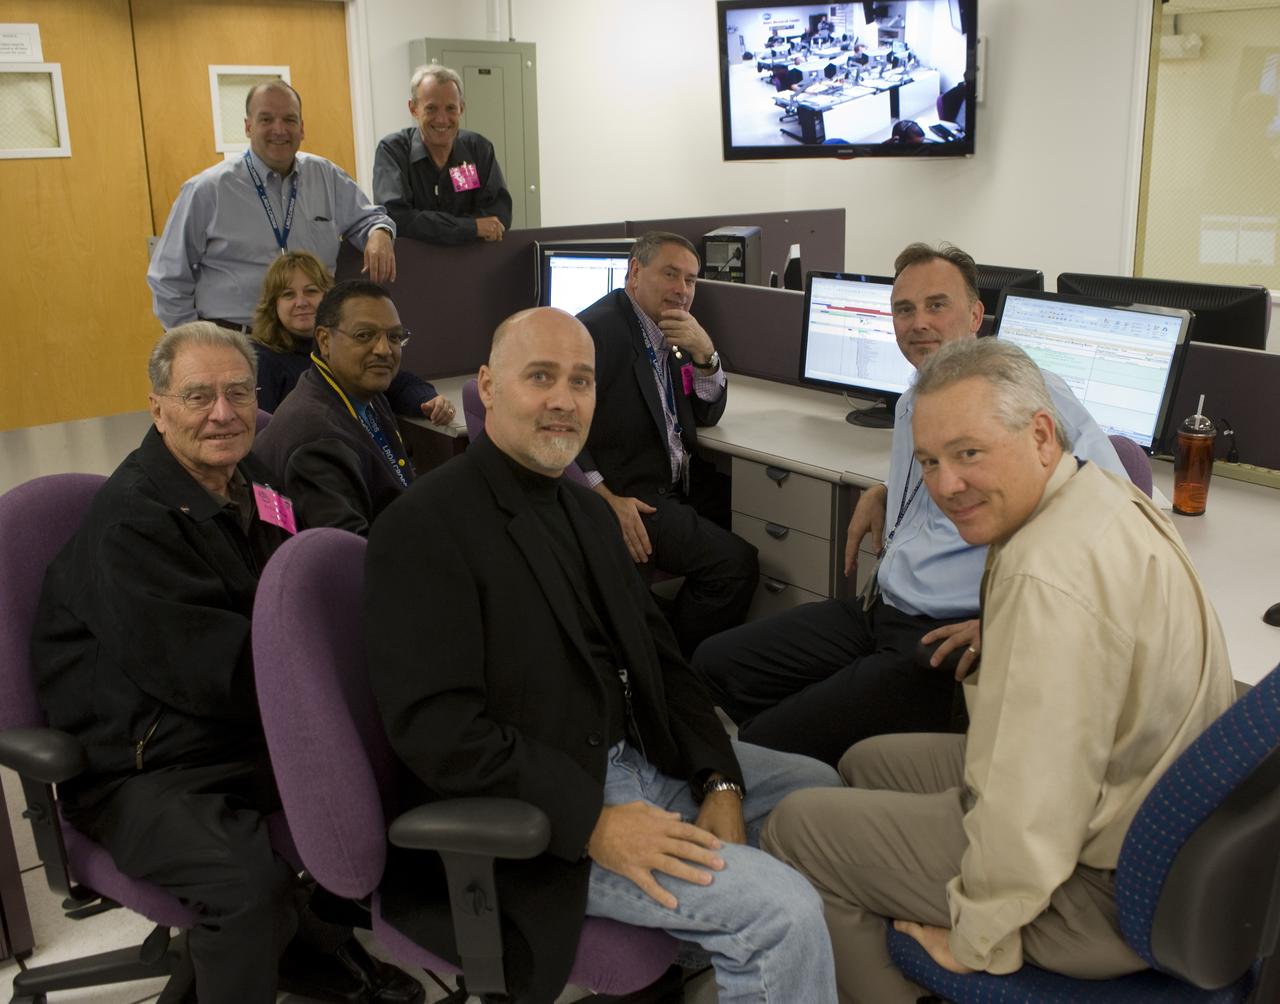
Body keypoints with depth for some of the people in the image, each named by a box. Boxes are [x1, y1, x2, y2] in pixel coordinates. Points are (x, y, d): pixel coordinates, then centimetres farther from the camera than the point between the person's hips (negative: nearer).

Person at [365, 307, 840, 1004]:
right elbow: (434, 724, -23)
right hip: (542, 813, -9)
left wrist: (717, 783, -3)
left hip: (643, 758, 10)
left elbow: (656, 655, 11)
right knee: (785, 914, -20)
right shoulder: (423, 527, -16)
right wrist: (593, 823, -25)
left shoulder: (588, 509, 13)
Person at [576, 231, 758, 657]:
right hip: (629, 491, -9)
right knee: (735, 564, -18)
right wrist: (607, 501, -25)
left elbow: (708, 415, 12)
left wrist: (704, 352, -6)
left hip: (678, 479, 10)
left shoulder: (669, 329, 12)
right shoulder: (598, 328, -15)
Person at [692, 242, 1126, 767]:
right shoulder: (911, 404, 15)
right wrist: (881, 494, 12)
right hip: (878, 608, 9)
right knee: (715, 663, 5)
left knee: (766, 745, -17)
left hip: (949, 640, -9)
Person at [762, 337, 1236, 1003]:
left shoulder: (1049, 577, -34)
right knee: (865, 765, 23)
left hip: (1102, 889, -10)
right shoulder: (1109, 495, 1)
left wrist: (977, 939, -18)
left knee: (797, 828, -4)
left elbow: (1031, 817, -33)